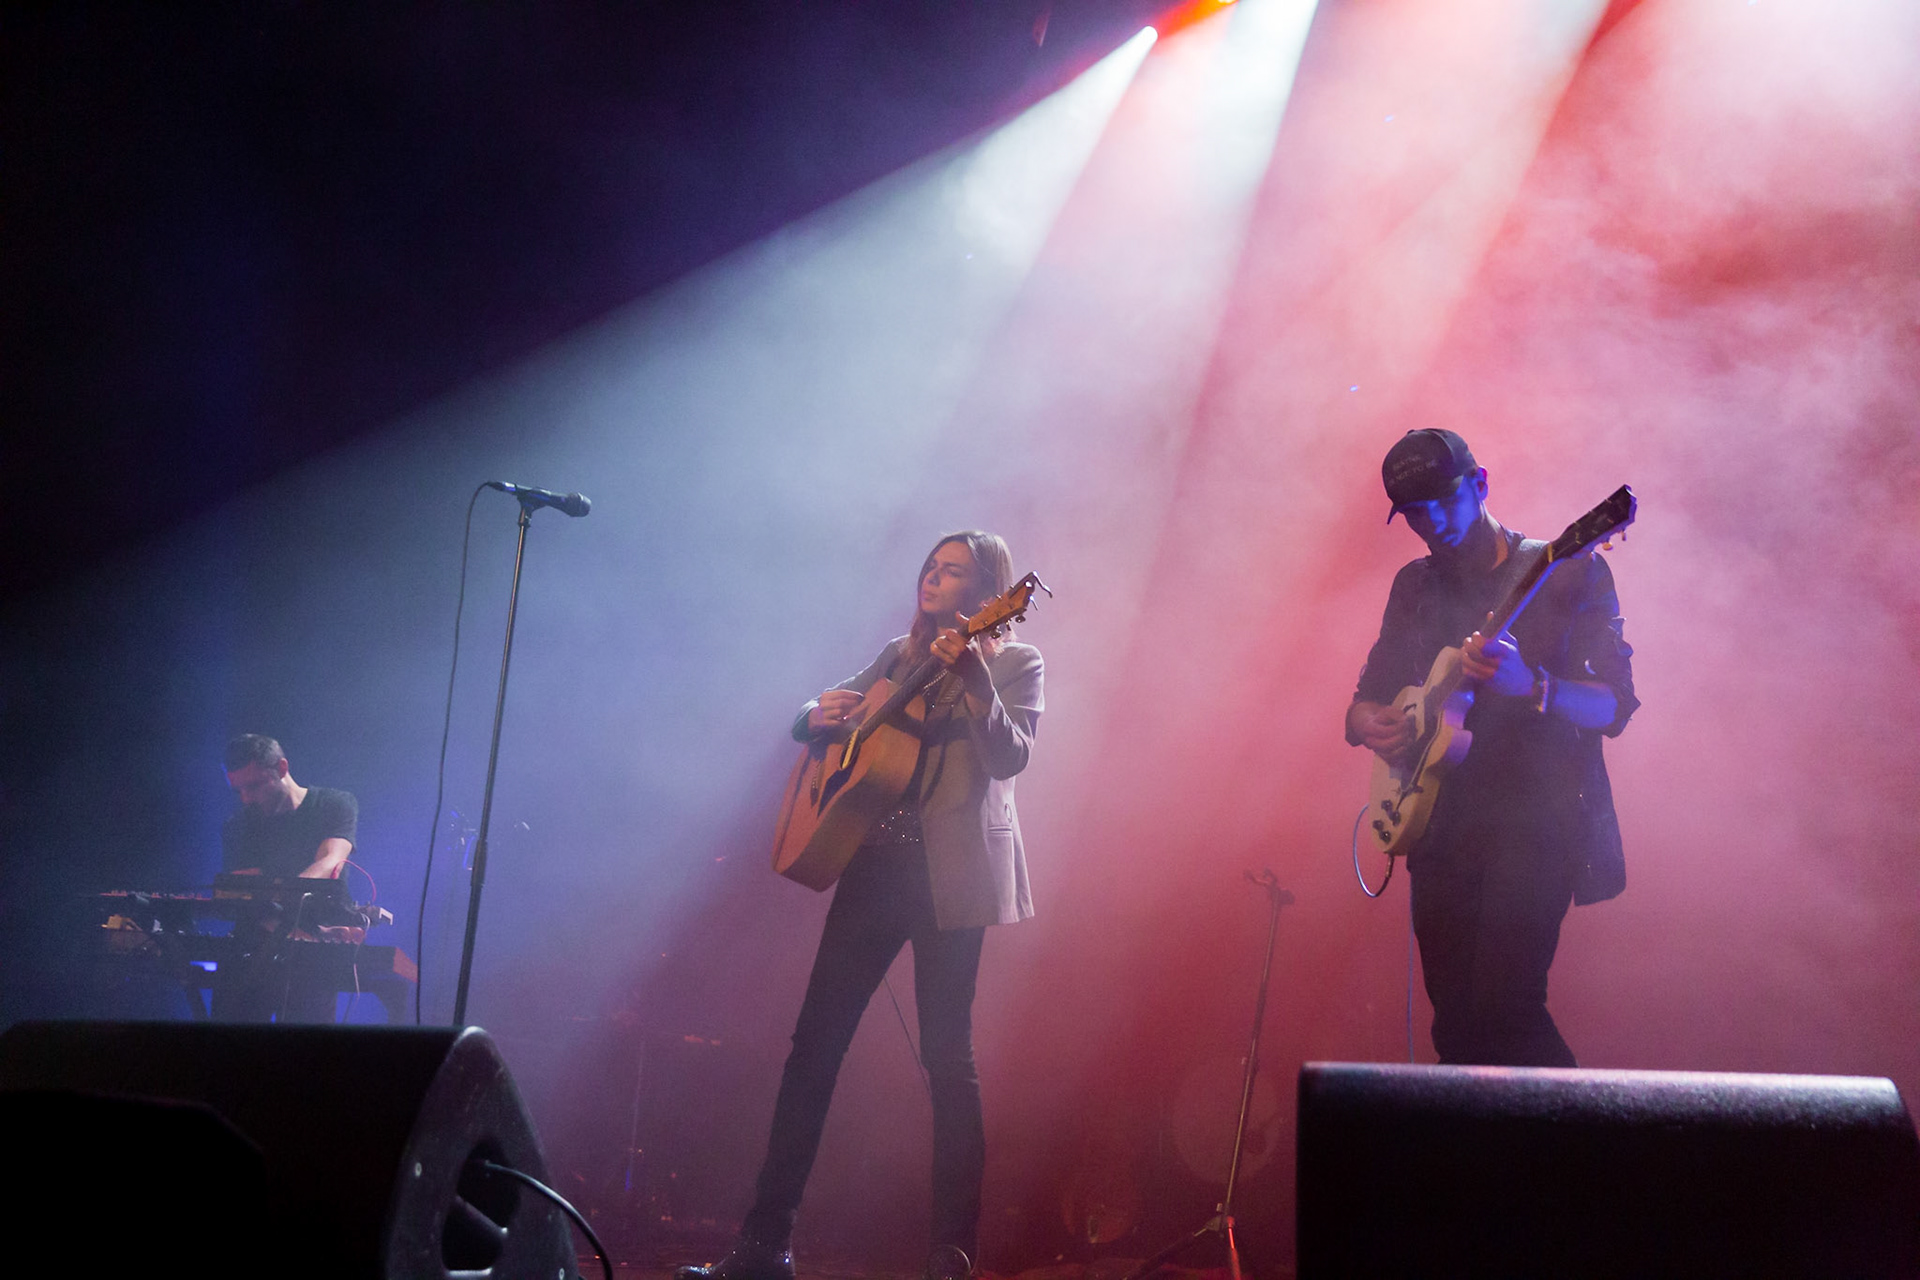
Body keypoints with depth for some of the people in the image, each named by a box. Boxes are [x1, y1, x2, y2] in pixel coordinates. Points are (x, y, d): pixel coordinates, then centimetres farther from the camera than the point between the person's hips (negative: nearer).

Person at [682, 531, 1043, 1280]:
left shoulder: (1013, 664, 3)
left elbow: (1011, 757, -12)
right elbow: (814, 719, 22)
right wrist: (820, 715, -1)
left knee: (947, 1056, -5)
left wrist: (973, 678, -25)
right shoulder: (901, 655, 18)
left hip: (950, 873, -5)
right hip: (875, 865, 6)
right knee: (814, 1041, 3)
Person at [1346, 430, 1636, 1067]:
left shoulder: (1569, 572, 0)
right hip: (1441, 822, 5)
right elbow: (1362, 701, 19)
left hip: (1537, 816, -5)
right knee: (1455, 1027, 2)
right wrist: (1372, 724, -5)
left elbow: (1615, 707, -8)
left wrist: (1531, 687, -27)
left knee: (1502, 1008, -19)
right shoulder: (1415, 585, 15)